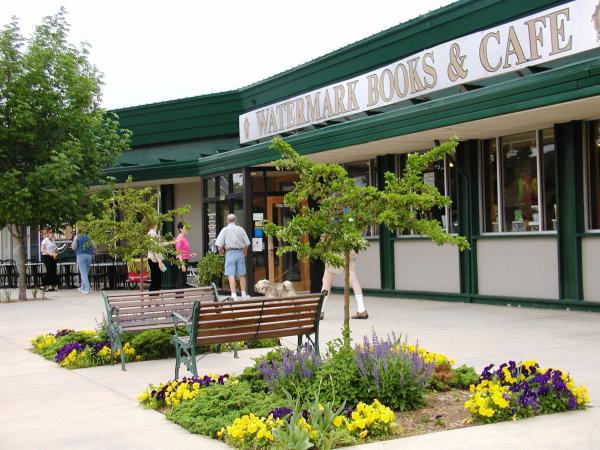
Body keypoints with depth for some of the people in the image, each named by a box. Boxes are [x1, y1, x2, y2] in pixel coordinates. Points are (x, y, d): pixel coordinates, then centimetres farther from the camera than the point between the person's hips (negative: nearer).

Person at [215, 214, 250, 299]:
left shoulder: (225, 230, 0)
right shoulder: (241, 229, 7)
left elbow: (219, 245, -7)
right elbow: (247, 243, 7)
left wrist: (221, 251, 13)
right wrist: (245, 252, 24)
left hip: (230, 253, -3)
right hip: (240, 252, 3)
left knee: (231, 275, -5)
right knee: (242, 275, 11)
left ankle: (233, 295, -12)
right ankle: (243, 294, 18)